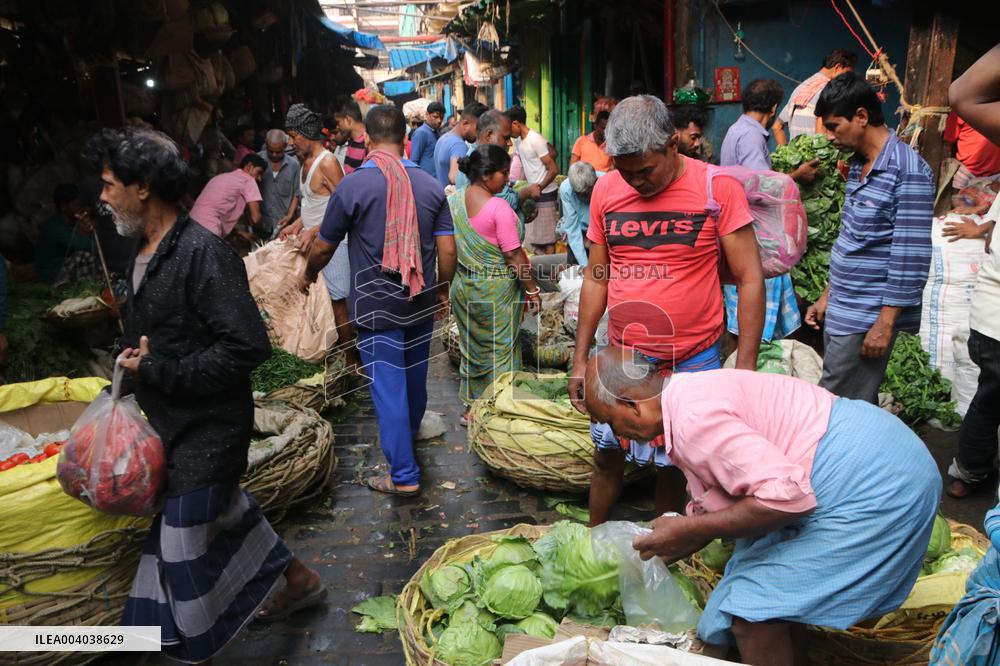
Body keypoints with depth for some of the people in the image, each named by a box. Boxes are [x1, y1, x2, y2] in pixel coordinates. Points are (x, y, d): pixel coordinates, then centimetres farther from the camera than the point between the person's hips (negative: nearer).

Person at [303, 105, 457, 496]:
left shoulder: (353, 186, -13)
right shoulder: (430, 186, -4)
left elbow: (323, 247, -2)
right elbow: (447, 250, -3)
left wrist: (309, 276, 19)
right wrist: (442, 290, 14)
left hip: (376, 307, -4)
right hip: (421, 303, 5)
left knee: (388, 387, 3)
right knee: (415, 377, 22)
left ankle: (404, 475, 7)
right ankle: (408, 436, 48)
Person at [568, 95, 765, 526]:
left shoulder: (717, 187, -10)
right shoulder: (606, 190, 1)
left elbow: (750, 279, -8)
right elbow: (596, 277, 9)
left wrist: (745, 367, -13)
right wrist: (580, 358, 9)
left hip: (692, 362, -3)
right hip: (621, 358, 3)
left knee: (671, 465, 10)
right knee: (607, 455, 13)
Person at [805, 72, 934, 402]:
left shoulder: (908, 171, -16)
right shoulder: (858, 166, 12)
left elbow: (911, 259, -19)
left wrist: (885, 323, -18)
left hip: (865, 321, -8)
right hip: (840, 313, 8)